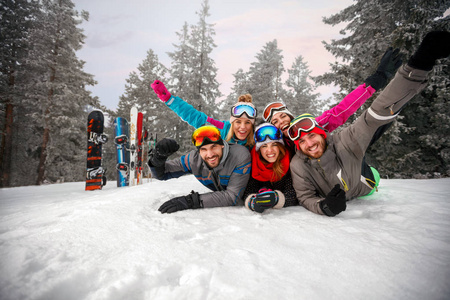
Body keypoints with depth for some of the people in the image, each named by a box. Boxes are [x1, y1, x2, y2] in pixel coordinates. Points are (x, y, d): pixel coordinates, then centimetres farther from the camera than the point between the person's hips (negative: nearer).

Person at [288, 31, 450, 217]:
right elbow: (305, 197, -22)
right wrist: (323, 207, -46)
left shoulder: (345, 142, -32)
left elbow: (379, 113, -38)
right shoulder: (298, 166, -31)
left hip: (363, 194, -1)